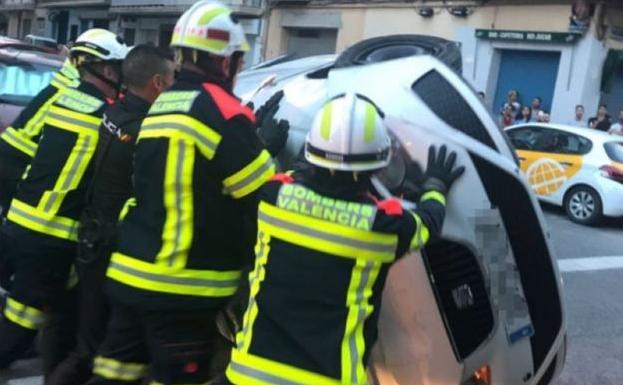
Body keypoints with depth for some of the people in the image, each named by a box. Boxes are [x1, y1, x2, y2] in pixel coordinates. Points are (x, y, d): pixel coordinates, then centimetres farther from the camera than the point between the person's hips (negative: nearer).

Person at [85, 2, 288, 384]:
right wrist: (269, 144, 6)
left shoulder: (160, 107, 13)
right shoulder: (222, 110, -13)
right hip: (182, 289, -8)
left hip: (131, 274, 8)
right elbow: (268, 196, -12)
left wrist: (252, 131, 13)